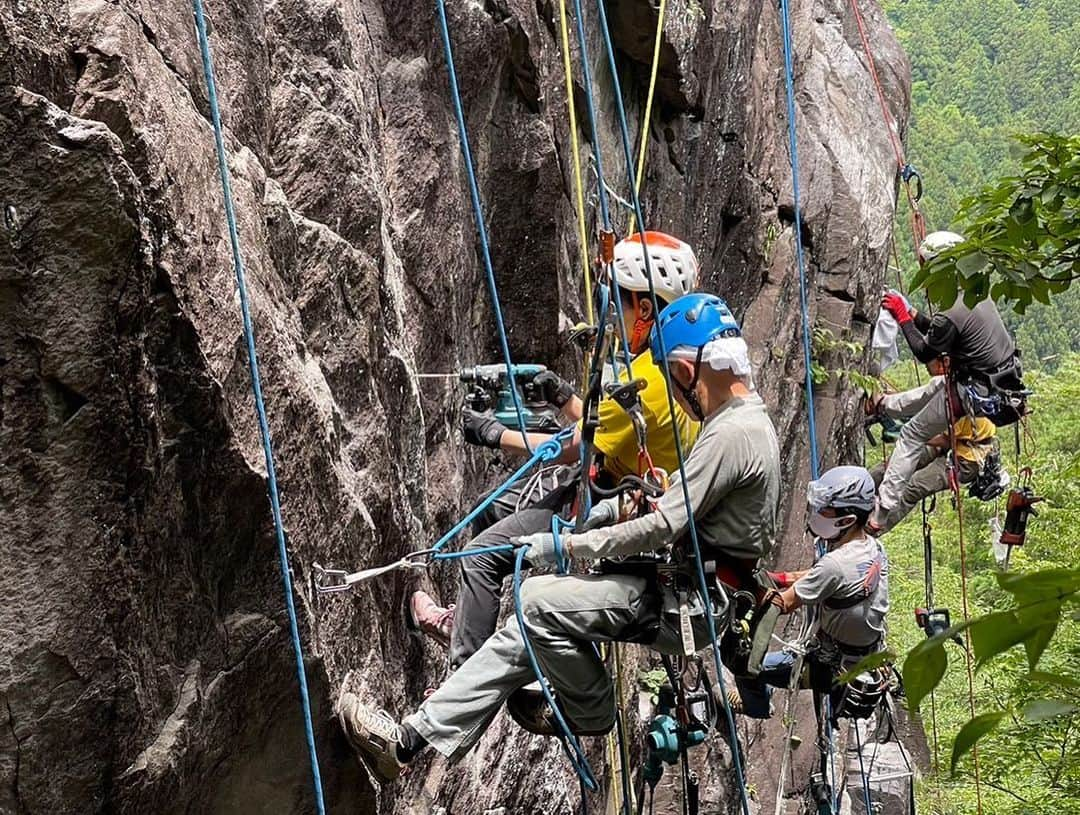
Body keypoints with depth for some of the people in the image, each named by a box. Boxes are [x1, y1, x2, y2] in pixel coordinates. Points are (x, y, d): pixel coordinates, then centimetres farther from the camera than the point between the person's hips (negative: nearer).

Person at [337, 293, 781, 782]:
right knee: (533, 619, 1)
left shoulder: (731, 434, -19)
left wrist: (564, 546, -16)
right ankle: (416, 737, 0)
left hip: (688, 606, -10)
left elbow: (662, 529, -23)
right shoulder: (748, 420, 15)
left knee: (541, 605, -19)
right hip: (689, 590, 10)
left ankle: (591, 711, 5)